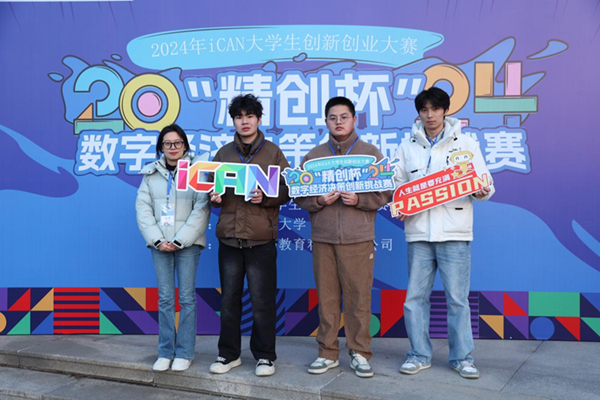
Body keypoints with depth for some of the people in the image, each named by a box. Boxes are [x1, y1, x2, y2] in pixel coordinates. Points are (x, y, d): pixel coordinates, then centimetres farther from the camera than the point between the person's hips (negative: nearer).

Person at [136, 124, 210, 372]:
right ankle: (165, 352, 17)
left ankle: (184, 353, 12)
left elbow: (202, 209, -8)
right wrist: (157, 239, -8)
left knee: (186, 297, 1)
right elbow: (143, 208, 5)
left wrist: (180, 240, -12)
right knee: (164, 298, 6)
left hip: (187, 243, -3)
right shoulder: (151, 173, 9)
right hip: (159, 243, 3)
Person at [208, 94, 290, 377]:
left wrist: (265, 198, -18)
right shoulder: (223, 153, 11)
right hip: (229, 236, 3)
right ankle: (228, 354, 24)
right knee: (229, 299, 11)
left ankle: (264, 356, 17)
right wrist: (215, 197, -6)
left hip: (261, 238, -3)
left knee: (262, 301, 3)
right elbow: (212, 186, 16)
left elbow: (286, 190, 0)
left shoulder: (273, 152, 3)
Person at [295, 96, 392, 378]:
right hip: (322, 238, 2)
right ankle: (328, 353, 18)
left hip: (358, 239, -2)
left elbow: (385, 193, 2)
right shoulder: (313, 156, 12)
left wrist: (358, 199, -14)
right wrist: (318, 200, -11)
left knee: (358, 297, 1)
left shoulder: (370, 153, 7)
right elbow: (299, 195, 8)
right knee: (326, 297, 6)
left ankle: (360, 354, 14)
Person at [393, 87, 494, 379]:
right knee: (415, 296, 6)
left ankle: (462, 357, 16)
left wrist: (481, 192, -15)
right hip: (418, 232, 2)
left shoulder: (466, 145, 6)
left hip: (455, 233, -2)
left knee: (457, 298, 2)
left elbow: (484, 184, 7)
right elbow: (397, 185, 14)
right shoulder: (407, 148, 11)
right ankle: (420, 355, 19)